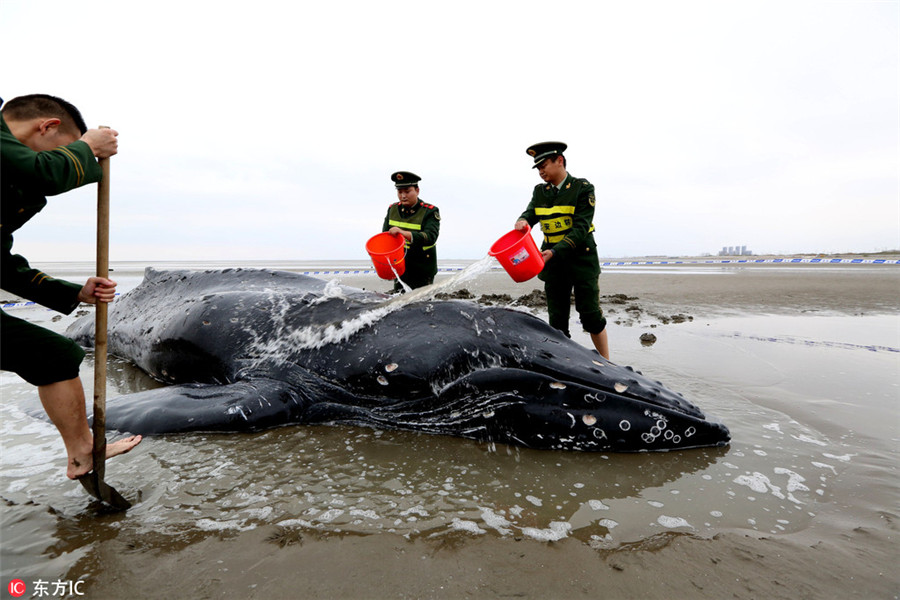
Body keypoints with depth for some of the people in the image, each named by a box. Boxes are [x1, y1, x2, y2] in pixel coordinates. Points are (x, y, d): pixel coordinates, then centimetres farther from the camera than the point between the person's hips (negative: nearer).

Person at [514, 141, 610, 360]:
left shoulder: (583, 188, -6)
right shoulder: (539, 192, 11)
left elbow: (581, 228, -15)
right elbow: (529, 213, 1)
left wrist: (555, 252, -26)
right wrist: (523, 221, -25)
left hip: (581, 258, -4)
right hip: (553, 261, 5)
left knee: (590, 315, -4)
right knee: (557, 320, 3)